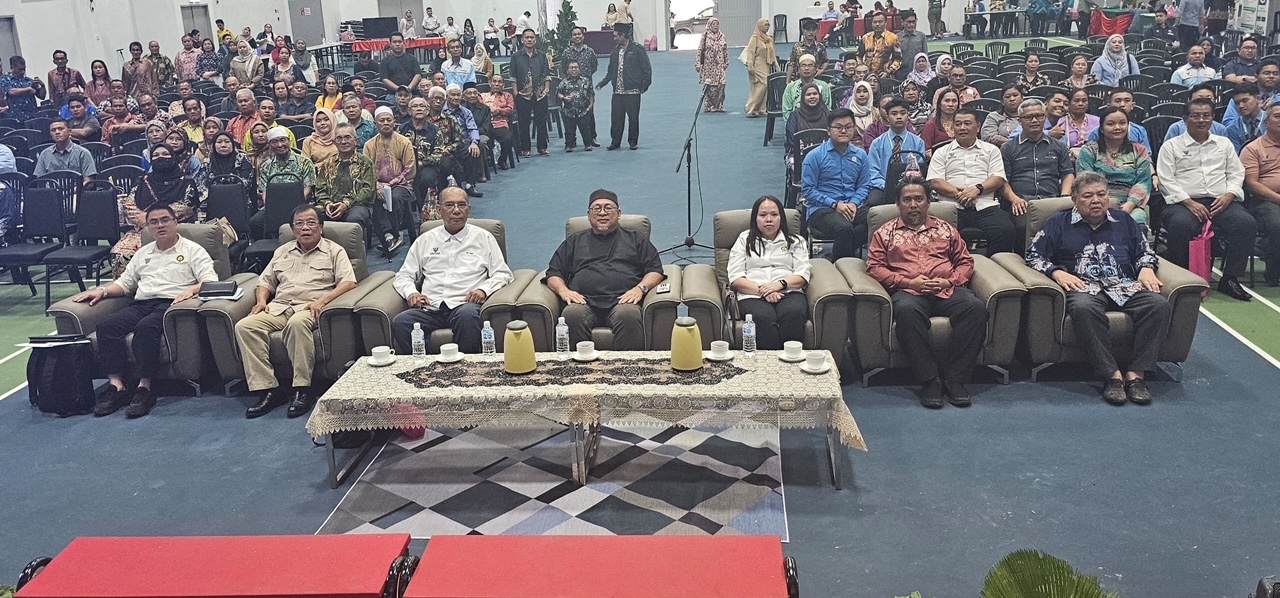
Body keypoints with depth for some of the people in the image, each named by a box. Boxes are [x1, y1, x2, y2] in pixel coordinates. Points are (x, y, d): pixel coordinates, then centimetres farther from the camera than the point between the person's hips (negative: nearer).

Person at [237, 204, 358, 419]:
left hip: (310, 308, -5)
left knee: (298, 323, -41)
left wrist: (322, 301, -15)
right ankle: (268, 389, -27)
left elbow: (348, 282, -1)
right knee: (244, 326, -23)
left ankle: (302, 390, -35)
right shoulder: (282, 252, 28)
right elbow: (265, 281, 28)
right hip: (279, 307, 5)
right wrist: (261, 300, 6)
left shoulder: (334, 251, 12)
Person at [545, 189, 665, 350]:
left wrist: (640, 288, -4)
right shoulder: (574, 241, 30)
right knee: (571, 315, -35)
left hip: (621, 300, 0)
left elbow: (655, 270, 17)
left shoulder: (636, 239, 28)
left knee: (628, 314, -37)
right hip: (584, 302, 1)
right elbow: (553, 274, 23)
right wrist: (563, 290, 0)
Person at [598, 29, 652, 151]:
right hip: (617, 91, 5)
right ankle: (615, 142, 12)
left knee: (633, 117, 1)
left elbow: (646, 69, -3)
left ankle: (633, 141, 14)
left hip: (632, 91, -5)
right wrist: (602, 83, 8)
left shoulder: (637, 50, -4)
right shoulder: (615, 52, 13)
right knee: (616, 117, 3)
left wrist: (645, 85, -9)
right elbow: (611, 71, 19)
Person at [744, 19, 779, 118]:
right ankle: (751, 110, -12)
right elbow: (750, 51, -11)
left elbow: (772, 53, 19)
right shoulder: (755, 37, -5)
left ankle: (762, 110, 13)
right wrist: (750, 66, -20)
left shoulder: (769, 38, 15)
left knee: (765, 87, 6)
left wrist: (776, 66, 15)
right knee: (760, 86, -15)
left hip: (767, 65, 7)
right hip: (758, 66, -7)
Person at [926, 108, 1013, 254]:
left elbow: (998, 179, 10)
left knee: (1005, 230, -30)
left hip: (985, 207, 1)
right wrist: (958, 193, -9)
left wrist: (978, 189, -10)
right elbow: (935, 182, 7)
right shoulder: (942, 152, 21)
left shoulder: (991, 150, 22)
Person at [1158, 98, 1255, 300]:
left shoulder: (1224, 144, 23)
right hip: (1184, 202, -3)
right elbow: (1166, 180, 0)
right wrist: (1189, 202, -13)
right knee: (1181, 225, -38)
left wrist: (1228, 196, -4)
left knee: (1247, 223, -27)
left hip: (1221, 202, 3)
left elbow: (1236, 174, 17)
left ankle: (1230, 279, -16)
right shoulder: (1171, 146, 10)